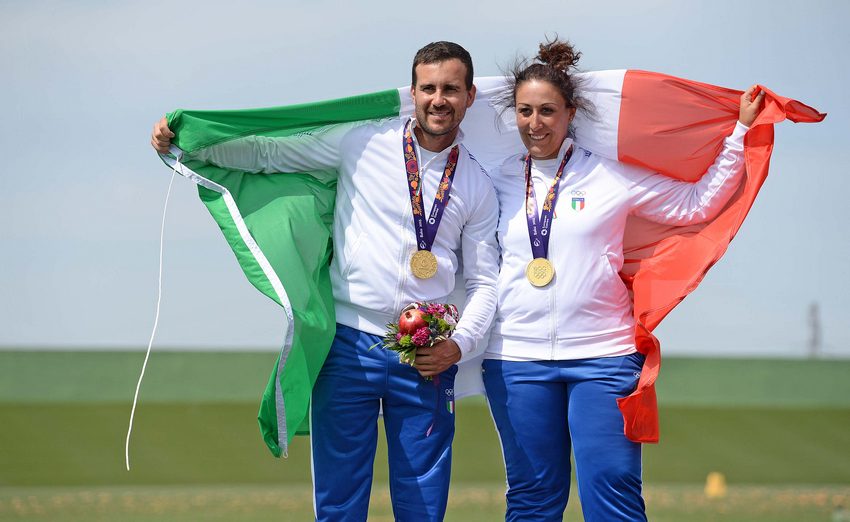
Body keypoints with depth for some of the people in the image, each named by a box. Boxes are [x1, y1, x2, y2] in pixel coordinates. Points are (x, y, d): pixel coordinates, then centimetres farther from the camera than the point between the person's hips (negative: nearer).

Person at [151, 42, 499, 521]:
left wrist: (459, 345, -6)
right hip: (350, 345, -1)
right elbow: (268, 153, 5)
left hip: (426, 358, 1)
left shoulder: (478, 185, 8)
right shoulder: (363, 142, 2)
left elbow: (485, 282, 10)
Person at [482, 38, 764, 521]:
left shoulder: (613, 176, 4)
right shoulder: (498, 181, 9)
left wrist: (740, 132, 6)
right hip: (517, 358, 2)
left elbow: (698, 202, 8)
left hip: (602, 356, -2)